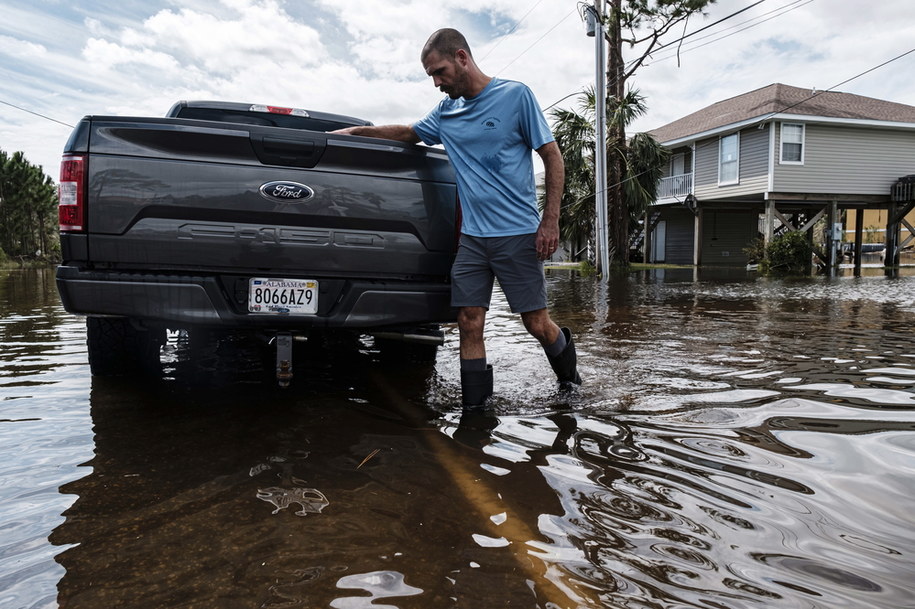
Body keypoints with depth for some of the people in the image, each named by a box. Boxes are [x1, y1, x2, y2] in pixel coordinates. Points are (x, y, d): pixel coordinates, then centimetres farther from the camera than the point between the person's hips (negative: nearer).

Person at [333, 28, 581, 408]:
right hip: (471, 237, 5)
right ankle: (475, 409, 9)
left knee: (537, 324, 0)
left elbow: (552, 156, -1)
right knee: (469, 324, -1)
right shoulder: (446, 111, 13)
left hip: (517, 234, -4)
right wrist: (354, 132, 21)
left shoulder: (515, 95, -2)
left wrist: (550, 221, -7)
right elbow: (407, 133, 30)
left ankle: (568, 372, 31)